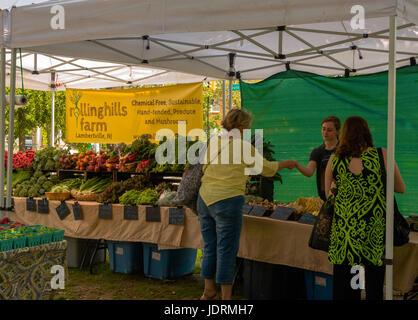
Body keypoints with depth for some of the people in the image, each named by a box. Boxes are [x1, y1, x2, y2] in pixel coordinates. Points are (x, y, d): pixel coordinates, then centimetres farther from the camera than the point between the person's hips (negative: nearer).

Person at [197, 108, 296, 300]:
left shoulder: (214, 141, 8)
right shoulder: (244, 147, -8)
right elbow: (266, 169, 3)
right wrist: (285, 164, 21)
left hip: (205, 198, 6)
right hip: (227, 201, -6)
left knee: (210, 247, 15)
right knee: (227, 250, 2)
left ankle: (209, 292, 25)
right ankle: (226, 296, 9)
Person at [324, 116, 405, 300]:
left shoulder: (335, 159, 1)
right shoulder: (382, 155, -4)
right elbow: (401, 188, 7)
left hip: (343, 232, 2)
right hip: (374, 233, -1)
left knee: (343, 290, 13)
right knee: (374, 287, 10)